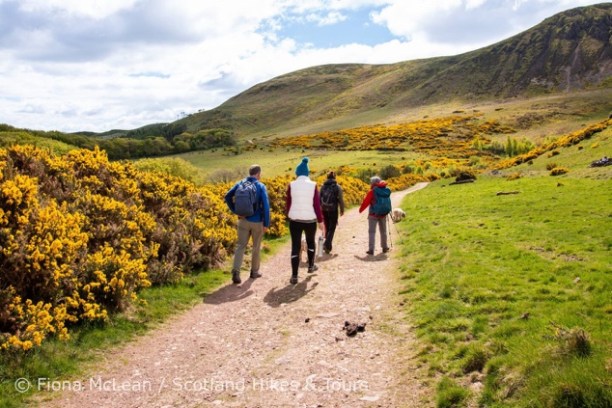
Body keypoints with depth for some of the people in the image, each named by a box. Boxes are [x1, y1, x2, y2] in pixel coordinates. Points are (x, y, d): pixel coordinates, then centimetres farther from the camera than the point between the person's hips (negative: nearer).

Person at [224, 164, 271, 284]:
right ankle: (254, 271, 25)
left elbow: (227, 197, 0)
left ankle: (235, 271, -13)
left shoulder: (240, 183, 2)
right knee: (256, 247, 14)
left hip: (243, 220, 3)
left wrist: (235, 211, 2)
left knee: (241, 246, 5)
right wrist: (266, 224, -10)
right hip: (257, 222, -3)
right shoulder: (261, 186, -10)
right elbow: (266, 206, -16)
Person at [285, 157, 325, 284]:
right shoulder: (313, 185, -5)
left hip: (295, 220, 0)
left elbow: (288, 204, 4)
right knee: (310, 242, 25)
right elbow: (317, 205, -5)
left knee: (295, 246, 2)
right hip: (310, 220, 0)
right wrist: (320, 221, 4)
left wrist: (288, 215, 21)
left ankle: (294, 276, -3)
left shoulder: (291, 185, -4)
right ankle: (311, 266, 40)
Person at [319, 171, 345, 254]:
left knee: (327, 228, 18)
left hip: (324, 210, 4)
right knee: (332, 229, 3)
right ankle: (327, 244, -15)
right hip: (333, 210, -4)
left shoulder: (323, 187, 2)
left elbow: (319, 199, 4)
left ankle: (328, 246, 26)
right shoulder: (338, 187, -6)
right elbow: (340, 200, -6)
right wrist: (342, 210, 6)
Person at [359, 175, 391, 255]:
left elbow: (366, 202, -9)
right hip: (383, 214, 5)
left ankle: (371, 249, -8)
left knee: (372, 231, -1)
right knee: (383, 231, 19)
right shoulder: (387, 190, 1)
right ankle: (384, 247, 30)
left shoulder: (372, 192, -14)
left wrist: (361, 209, 6)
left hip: (373, 214, -5)